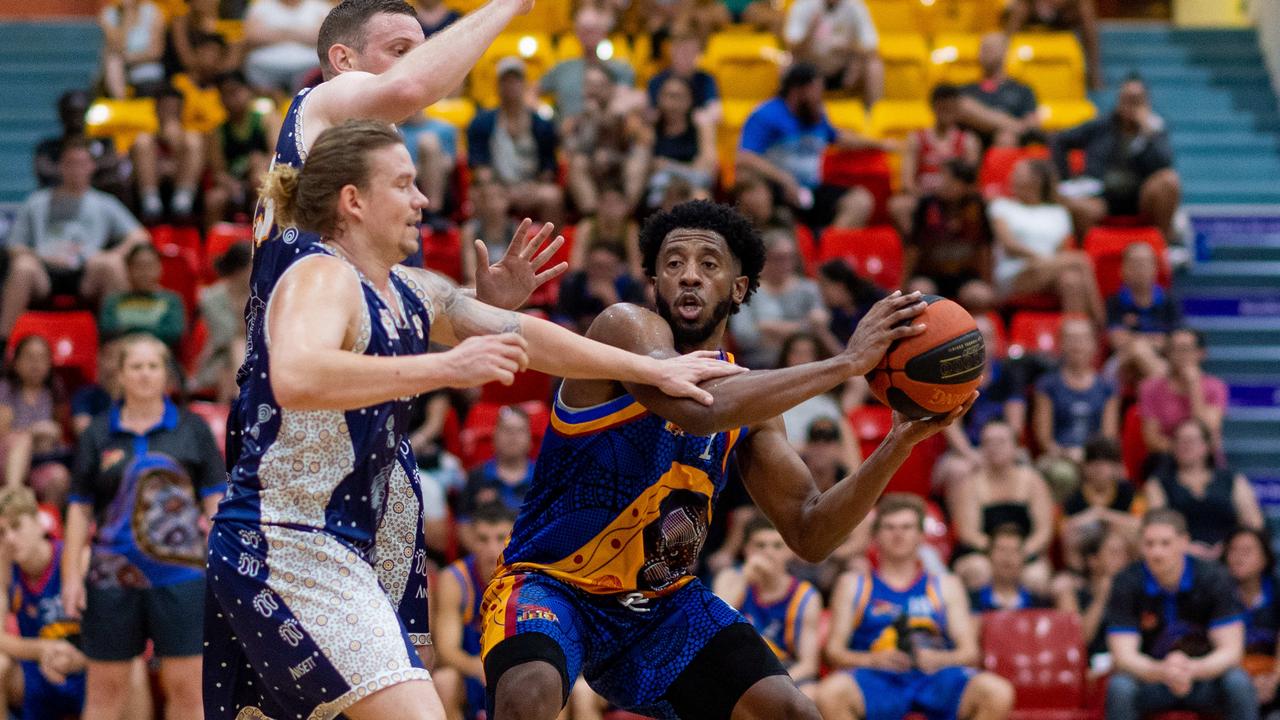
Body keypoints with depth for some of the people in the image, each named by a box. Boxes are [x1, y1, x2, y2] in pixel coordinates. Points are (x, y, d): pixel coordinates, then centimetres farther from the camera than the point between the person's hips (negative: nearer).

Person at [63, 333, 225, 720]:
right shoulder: (98, 435, 8)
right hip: (113, 578, 1)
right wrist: (71, 574, 1)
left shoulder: (193, 430, 6)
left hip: (181, 575, -1)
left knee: (186, 686, 0)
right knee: (105, 687, 5)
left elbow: (215, 503, 6)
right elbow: (79, 510, 8)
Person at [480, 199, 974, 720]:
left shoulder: (748, 393, 4)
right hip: (551, 582, -6)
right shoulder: (625, 327, -16)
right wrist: (846, 363, -33)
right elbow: (699, 408, -37)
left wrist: (898, 445, -11)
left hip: (661, 603, 6)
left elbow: (809, 535, 2)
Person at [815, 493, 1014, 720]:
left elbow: (969, 651, 13)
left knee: (998, 692, -32)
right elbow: (834, 651, 11)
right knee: (830, 693, -38)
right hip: (877, 677, -1)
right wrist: (872, 660, -12)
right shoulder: (853, 585, 22)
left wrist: (940, 658, -11)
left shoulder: (946, 586, 25)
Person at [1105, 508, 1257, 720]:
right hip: (1149, 677, 0)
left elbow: (1231, 650, -16)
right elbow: (1124, 655, -19)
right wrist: (1162, 671, -42)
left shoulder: (1214, 578, -13)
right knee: (1120, 686, -32)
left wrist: (1192, 669, -38)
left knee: (1238, 682, -31)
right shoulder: (1126, 583, -13)